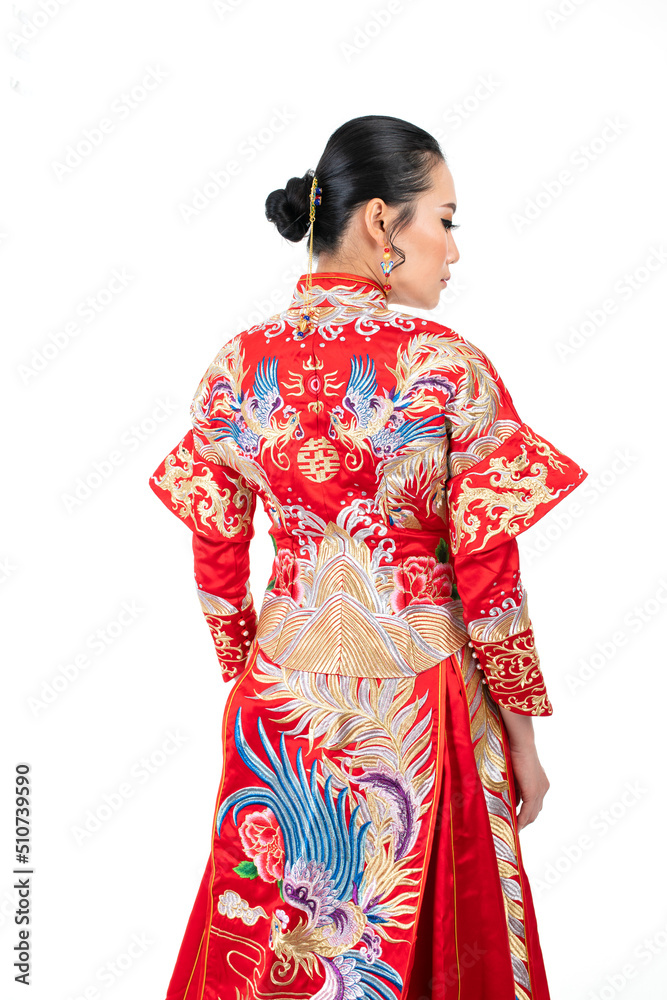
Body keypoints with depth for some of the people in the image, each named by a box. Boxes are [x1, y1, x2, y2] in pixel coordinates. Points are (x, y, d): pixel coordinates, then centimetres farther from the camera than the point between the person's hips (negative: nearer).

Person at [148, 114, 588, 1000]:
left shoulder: (238, 364, -4)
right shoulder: (449, 366, -15)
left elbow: (215, 558, 2)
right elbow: (486, 573, -13)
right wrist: (523, 732, -1)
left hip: (281, 698, 4)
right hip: (417, 699, -3)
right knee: (422, 923, 18)